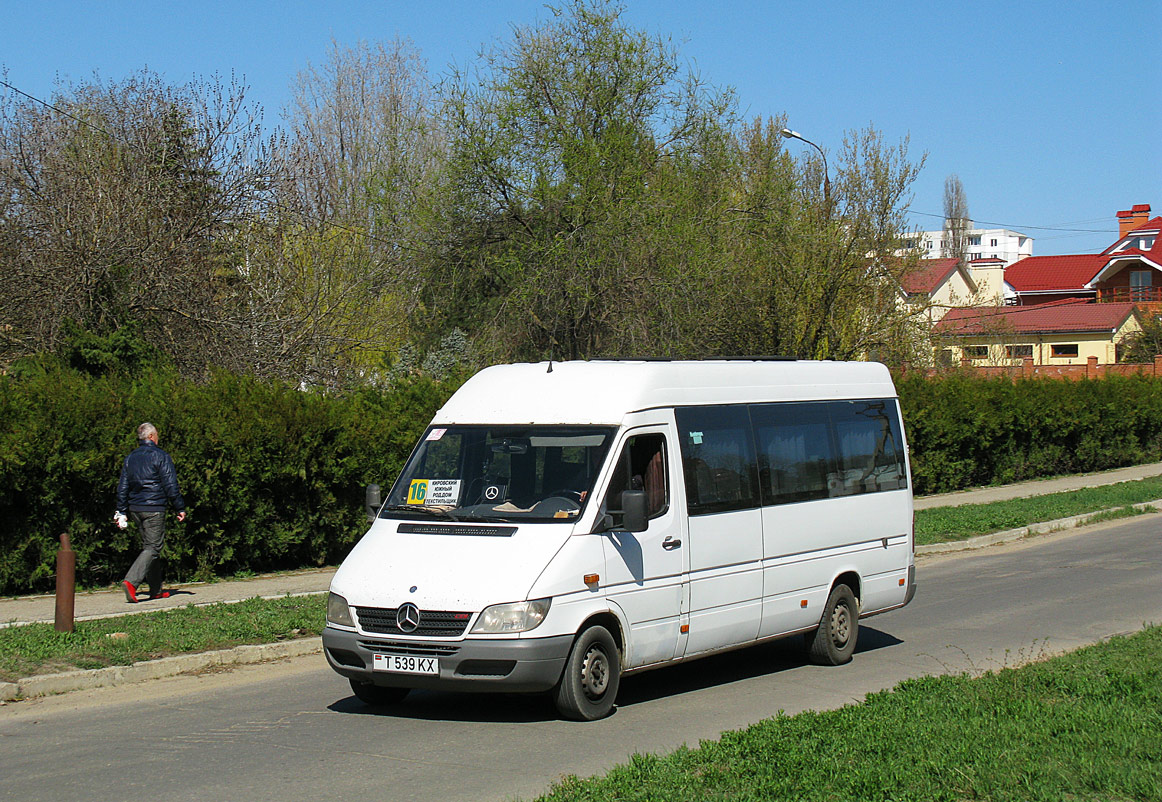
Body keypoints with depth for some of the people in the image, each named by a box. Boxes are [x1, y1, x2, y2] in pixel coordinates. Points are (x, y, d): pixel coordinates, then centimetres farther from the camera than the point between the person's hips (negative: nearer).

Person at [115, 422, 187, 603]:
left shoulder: (130, 458, 12)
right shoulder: (160, 456, -8)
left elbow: (122, 487, 13)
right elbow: (171, 486, -10)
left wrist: (121, 511, 17)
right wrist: (180, 508, -4)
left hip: (135, 508, 7)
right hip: (154, 509, -7)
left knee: (148, 545, 15)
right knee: (153, 547, -6)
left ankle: (156, 589, 17)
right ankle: (131, 581, -23)